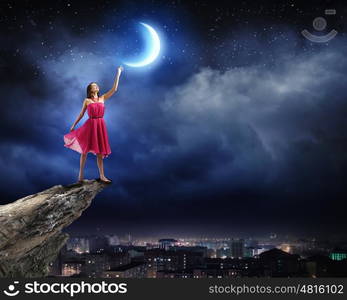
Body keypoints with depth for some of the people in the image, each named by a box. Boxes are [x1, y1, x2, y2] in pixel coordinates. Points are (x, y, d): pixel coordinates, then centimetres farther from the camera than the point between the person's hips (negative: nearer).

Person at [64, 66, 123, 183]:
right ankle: (81, 174, 11)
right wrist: (73, 125, 8)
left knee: (100, 151, 7)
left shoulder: (102, 98, 9)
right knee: (84, 150, 2)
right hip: (90, 125, -2)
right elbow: (81, 114, 9)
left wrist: (118, 74, 3)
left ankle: (102, 176, 10)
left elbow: (114, 89, 4)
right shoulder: (87, 101, 3)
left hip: (100, 125, 3)